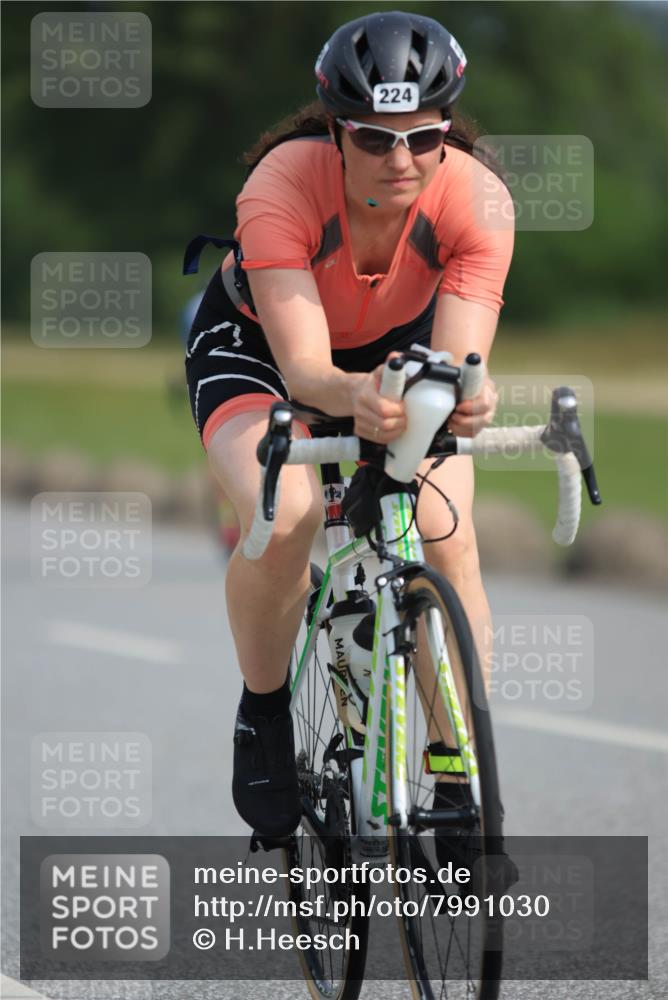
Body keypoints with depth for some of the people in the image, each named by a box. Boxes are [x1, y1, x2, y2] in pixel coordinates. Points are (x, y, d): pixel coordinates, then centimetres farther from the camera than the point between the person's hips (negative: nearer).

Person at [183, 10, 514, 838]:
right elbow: (303, 368, -43)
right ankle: (264, 715, -4)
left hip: (398, 344, 2)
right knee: (285, 515, -31)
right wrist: (353, 395, -66)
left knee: (449, 544, -20)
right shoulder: (282, 187, -37)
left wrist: (463, 396, -64)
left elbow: (459, 357, -40)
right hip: (256, 345, -2)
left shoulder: (478, 201, -31)